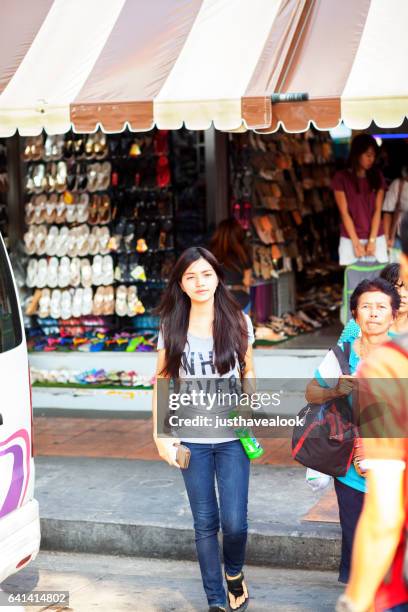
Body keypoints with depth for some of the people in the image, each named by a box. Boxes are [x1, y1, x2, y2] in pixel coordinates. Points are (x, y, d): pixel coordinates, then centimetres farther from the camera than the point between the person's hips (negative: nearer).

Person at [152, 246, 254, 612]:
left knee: (234, 522, -5)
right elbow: (162, 382, 5)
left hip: (232, 437, 0)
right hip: (192, 440, 1)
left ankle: (234, 573, 26)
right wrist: (161, 435, -2)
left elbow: (248, 372, 11)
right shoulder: (172, 328, 0)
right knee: (205, 523, 6)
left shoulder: (238, 322, 0)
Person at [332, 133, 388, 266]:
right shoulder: (341, 177, -3)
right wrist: (356, 243, -10)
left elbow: (377, 210, 1)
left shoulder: (377, 177, 6)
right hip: (350, 239, -3)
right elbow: (344, 212, -6)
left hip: (376, 238, 3)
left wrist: (372, 240, -8)